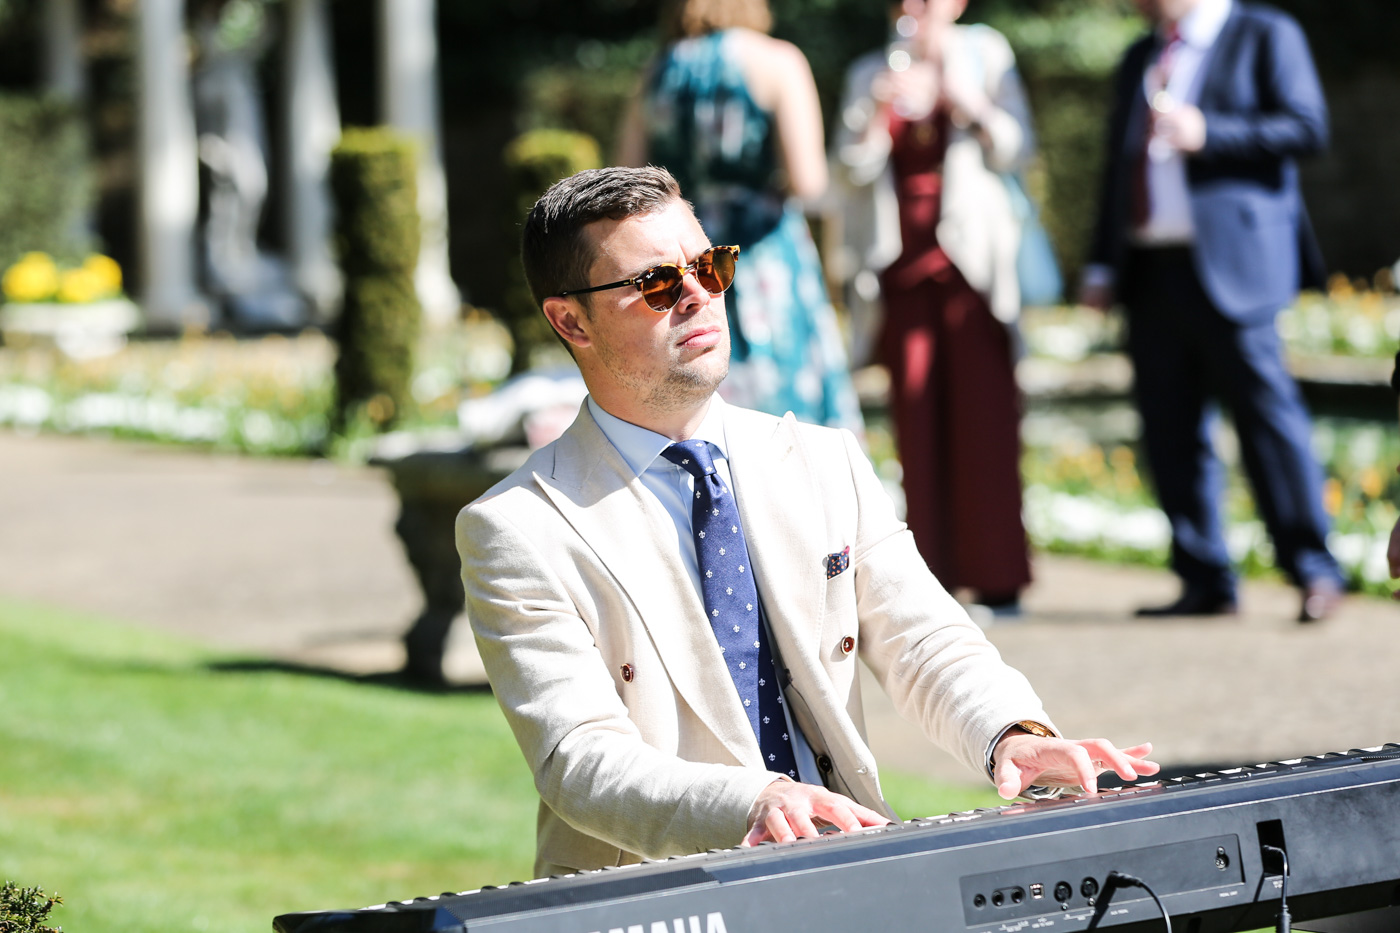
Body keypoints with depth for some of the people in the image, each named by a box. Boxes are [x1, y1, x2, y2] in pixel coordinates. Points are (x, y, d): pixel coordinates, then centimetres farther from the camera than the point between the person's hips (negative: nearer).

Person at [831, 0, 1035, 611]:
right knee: (916, 419, -3)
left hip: (969, 260, -2)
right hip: (901, 261, 2)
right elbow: (853, 169, 4)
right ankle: (931, 578, -2)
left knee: (982, 412, -8)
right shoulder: (872, 75, 13)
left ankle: (997, 578, -7)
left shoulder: (983, 56, 9)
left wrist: (974, 108, -13)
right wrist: (880, 112, -13)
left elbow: (1016, 151, 4)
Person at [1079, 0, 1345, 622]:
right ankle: (1205, 583, 9)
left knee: (1267, 415, -9)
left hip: (1229, 266, -7)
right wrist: (1102, 266, 15)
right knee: (1170, 431, 4)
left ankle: (1315, 572, -2)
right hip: (1151, 270, 7)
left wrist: (1208, 134, -17)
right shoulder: (1140, 60, 22)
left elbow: (1307, 127, -9)